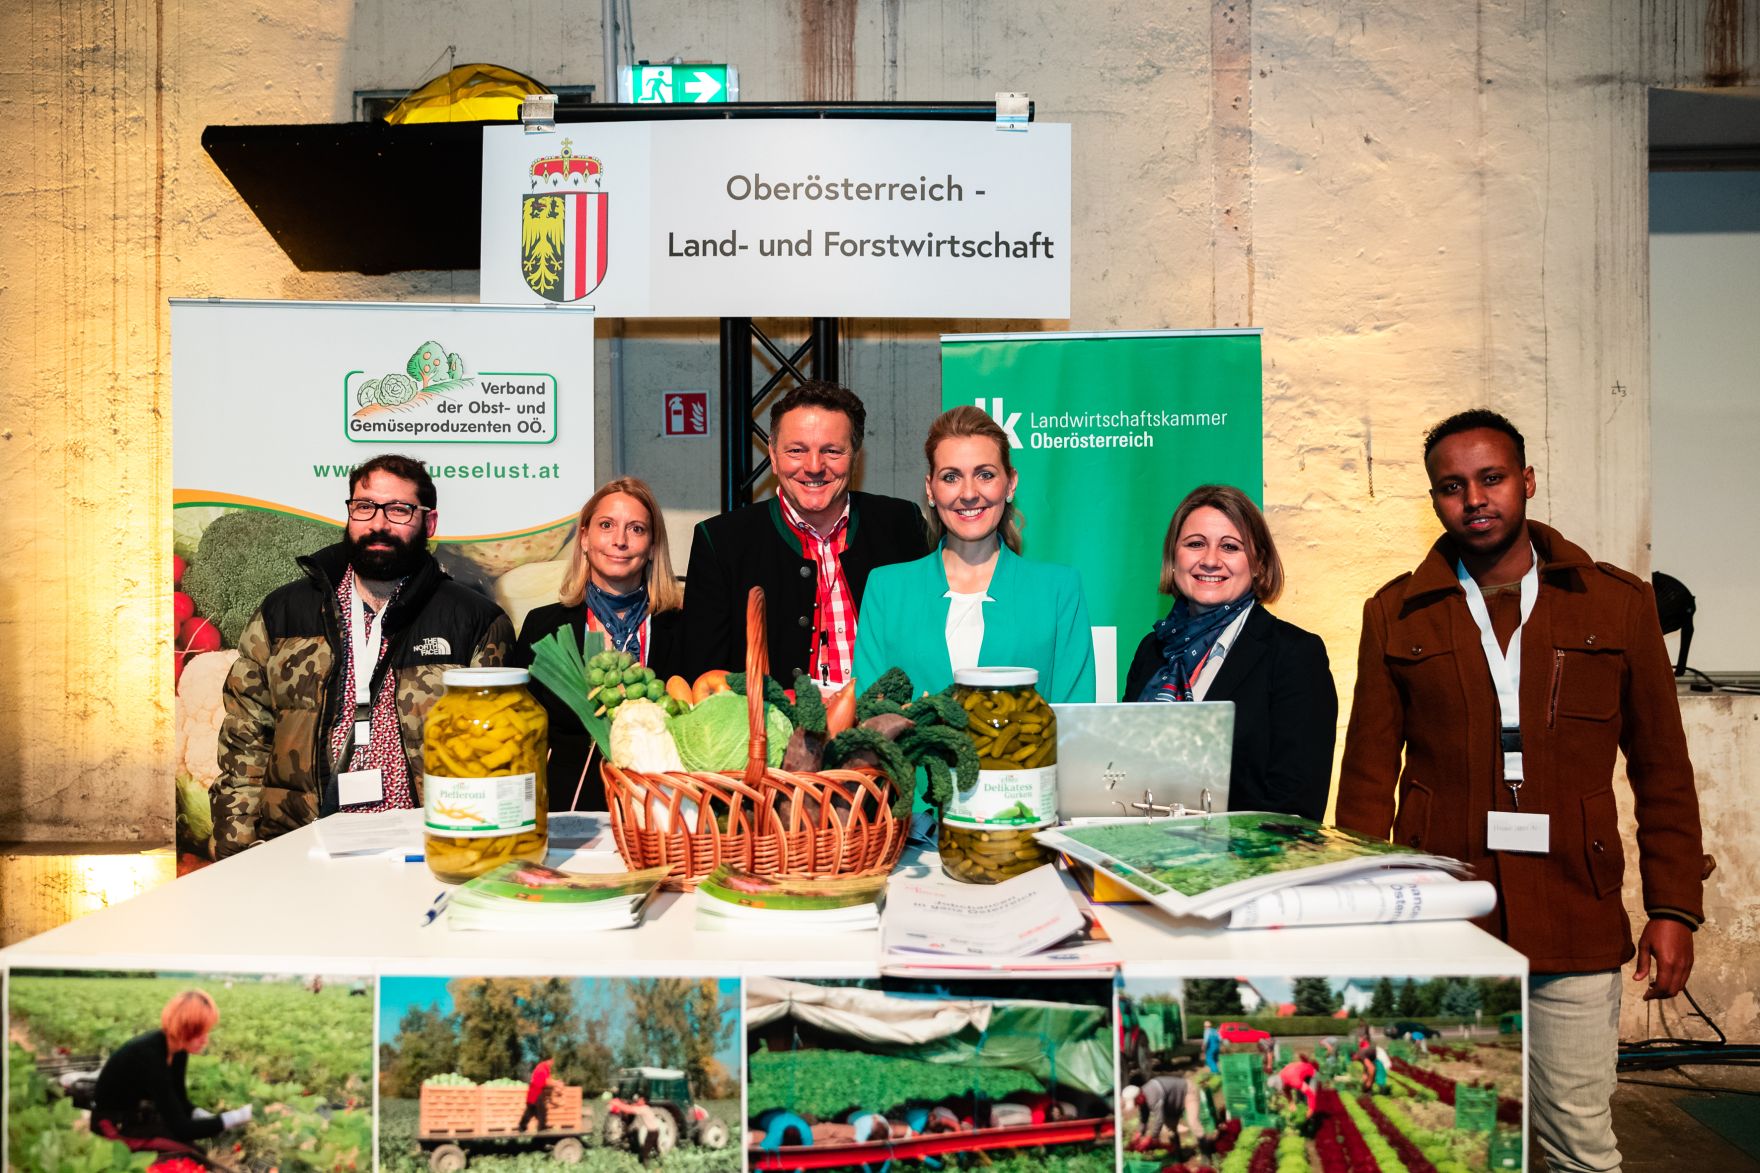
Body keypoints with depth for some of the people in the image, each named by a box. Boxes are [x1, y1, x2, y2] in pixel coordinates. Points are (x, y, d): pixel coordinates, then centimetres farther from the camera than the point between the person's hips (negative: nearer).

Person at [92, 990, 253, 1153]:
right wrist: (240, 1116, -33)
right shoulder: (148, 1056, -32)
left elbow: (181, 1105, 3)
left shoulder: (177, 1049, -8)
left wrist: (212, 1119, -16)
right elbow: (181, 1128, -33)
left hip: (142, 1118, 8)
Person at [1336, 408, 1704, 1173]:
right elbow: (1368, 778, 7)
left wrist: (1674, 909, 3)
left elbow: (1663, 773, 8)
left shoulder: (1617, 604, 6)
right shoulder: (1396, 615, 5)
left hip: (1576, 928, 0)